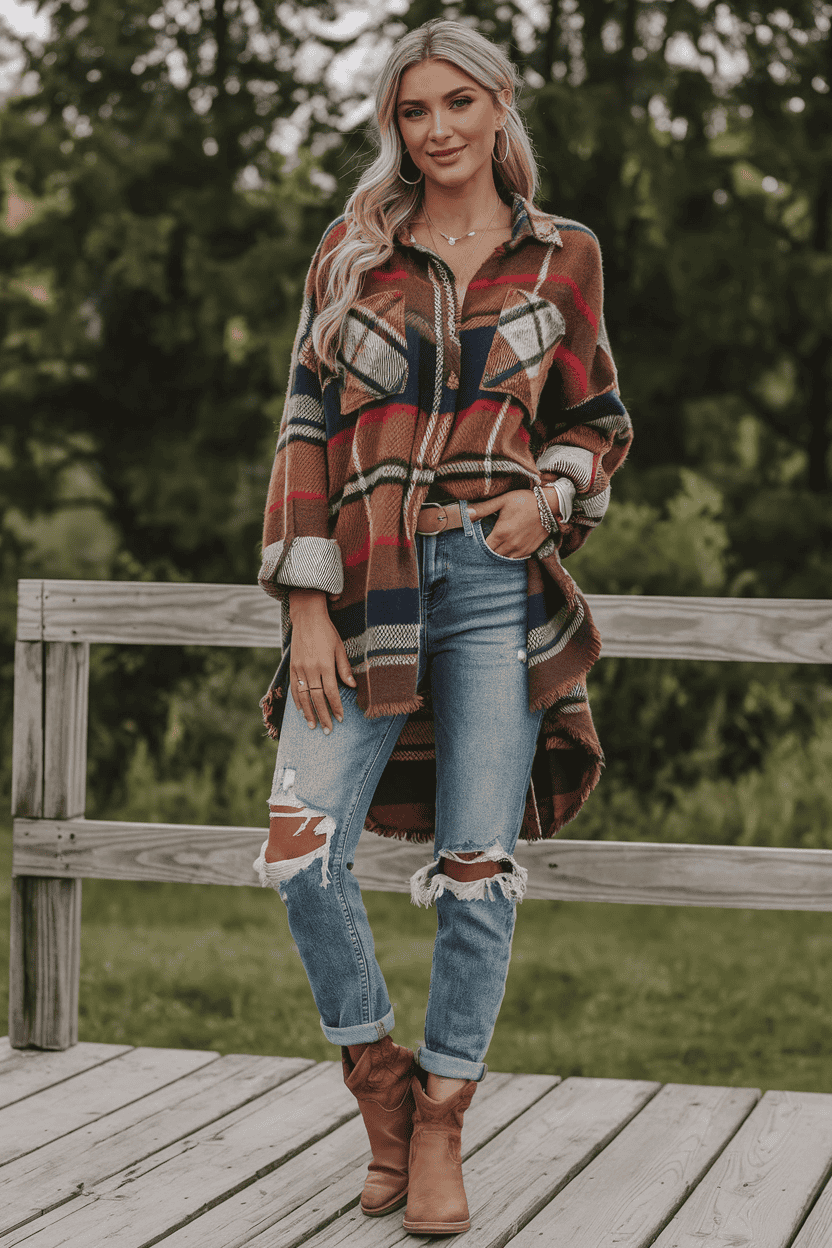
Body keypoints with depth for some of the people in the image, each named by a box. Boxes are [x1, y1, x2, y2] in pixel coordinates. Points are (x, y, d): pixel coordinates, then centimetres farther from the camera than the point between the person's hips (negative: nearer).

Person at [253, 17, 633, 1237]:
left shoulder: (561, 257, 8)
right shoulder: (354, 252, 8)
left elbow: (597, 422, 16)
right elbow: (307, 426, 5)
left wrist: (550, 495, -7)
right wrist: (304, 605, -4)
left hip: (498, 587, 0)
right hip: (367, 589, 1)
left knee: (476, 866, -2)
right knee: (300, 847, -11)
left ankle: (441, 1124, 13)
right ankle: (380, 1083, 12)